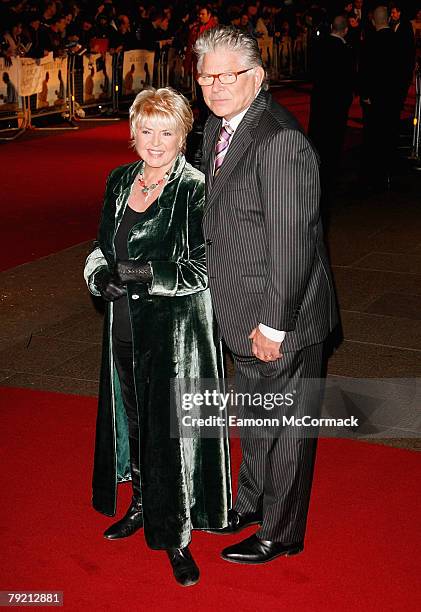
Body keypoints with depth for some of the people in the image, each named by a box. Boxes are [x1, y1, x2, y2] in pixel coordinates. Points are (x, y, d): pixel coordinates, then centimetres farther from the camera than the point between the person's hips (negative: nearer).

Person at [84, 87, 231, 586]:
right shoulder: (119, 182, 7)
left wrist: (145, 275, -23)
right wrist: (101, 275, -8)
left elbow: (203, 269, -15)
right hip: (126, 326, 6)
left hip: (177, 331, -6)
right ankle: (141, 504, 40)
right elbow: (102, 247, 13)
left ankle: (177, 536, 14)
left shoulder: (195, 190, -12)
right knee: (131, 418, 18)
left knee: (173, 430, 0)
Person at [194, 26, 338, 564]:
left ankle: (279, 534, 28)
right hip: (242, 316, 9)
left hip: (280, 321, -9)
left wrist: (273, 324, -22)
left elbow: (291, 241, -26)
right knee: (253, 418, 26)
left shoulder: (280, 141, -25)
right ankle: (251, 503, 48)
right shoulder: (217, 129, 5)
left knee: (284, 426, 10)